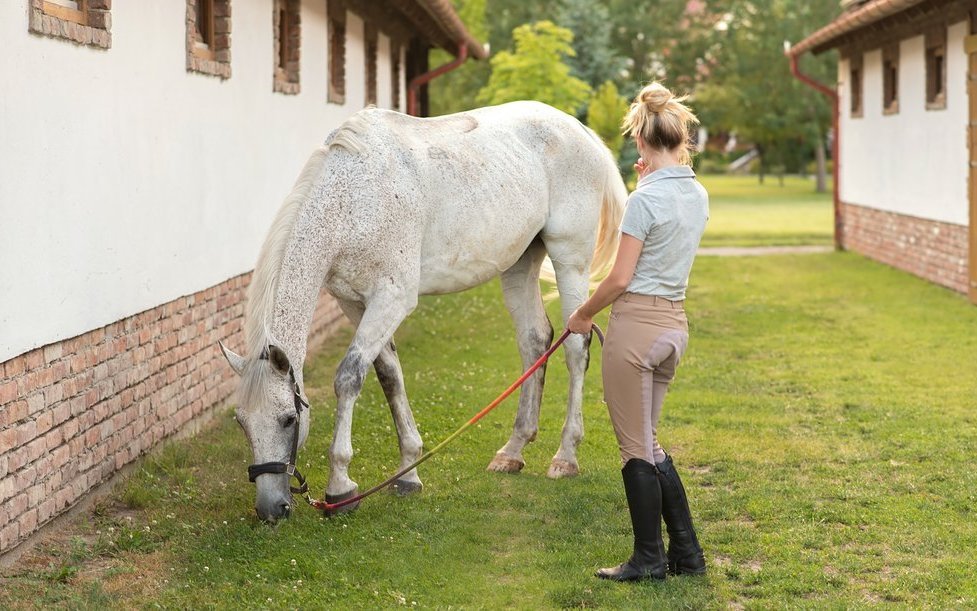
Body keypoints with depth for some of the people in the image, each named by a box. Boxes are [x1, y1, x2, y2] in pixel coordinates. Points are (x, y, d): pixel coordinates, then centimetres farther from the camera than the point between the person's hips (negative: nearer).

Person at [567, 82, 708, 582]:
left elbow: (620, 279, -17)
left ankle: (649, 559, 14)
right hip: (675, 323, 8)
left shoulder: (646, 199, -18)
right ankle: (686, 553, 20)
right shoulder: (698, 195, 7)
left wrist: (582, 315, -1)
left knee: (636, 447, 4)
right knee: (647, 443, 19)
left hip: (637, 323, -8)